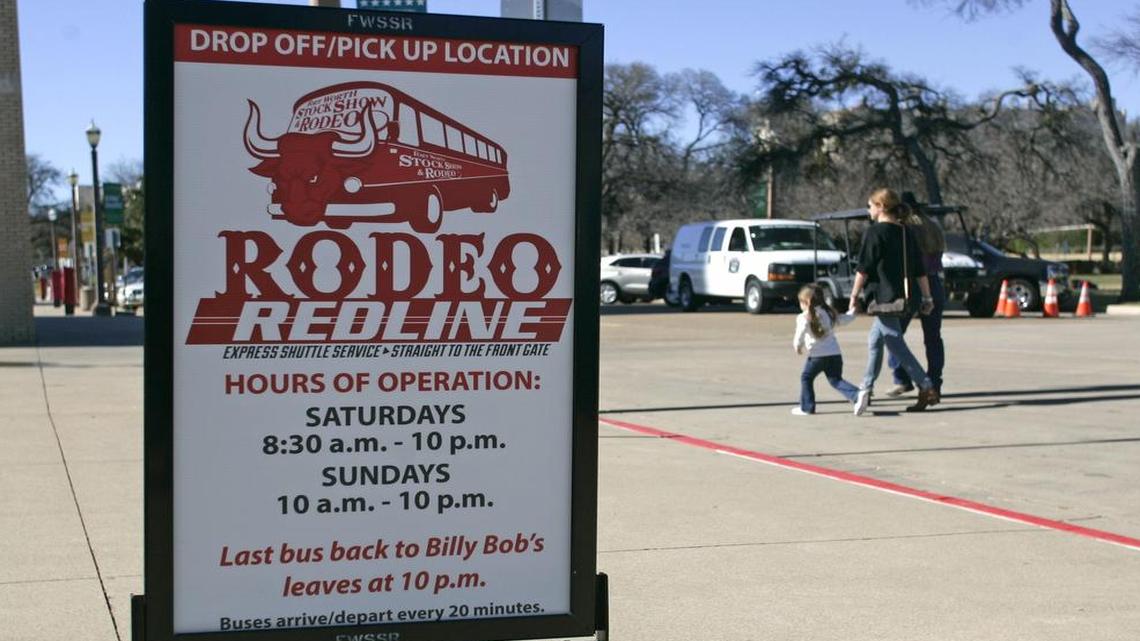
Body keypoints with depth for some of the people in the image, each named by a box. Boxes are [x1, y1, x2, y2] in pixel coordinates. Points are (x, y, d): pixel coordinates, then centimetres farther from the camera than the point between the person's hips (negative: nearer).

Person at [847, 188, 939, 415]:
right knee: (874, 340, 18)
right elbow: (920, 270, 12)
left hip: (883, 297, -8)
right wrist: (927, 297, 16)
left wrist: (854, 296, -7)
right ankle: (866, 390, 24)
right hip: (901, 297, 8)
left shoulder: (875, 232, -10)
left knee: (897, 345, -7)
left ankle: (927, 388, -13)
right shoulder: (906, 233, 12)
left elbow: (863, 269, -12)